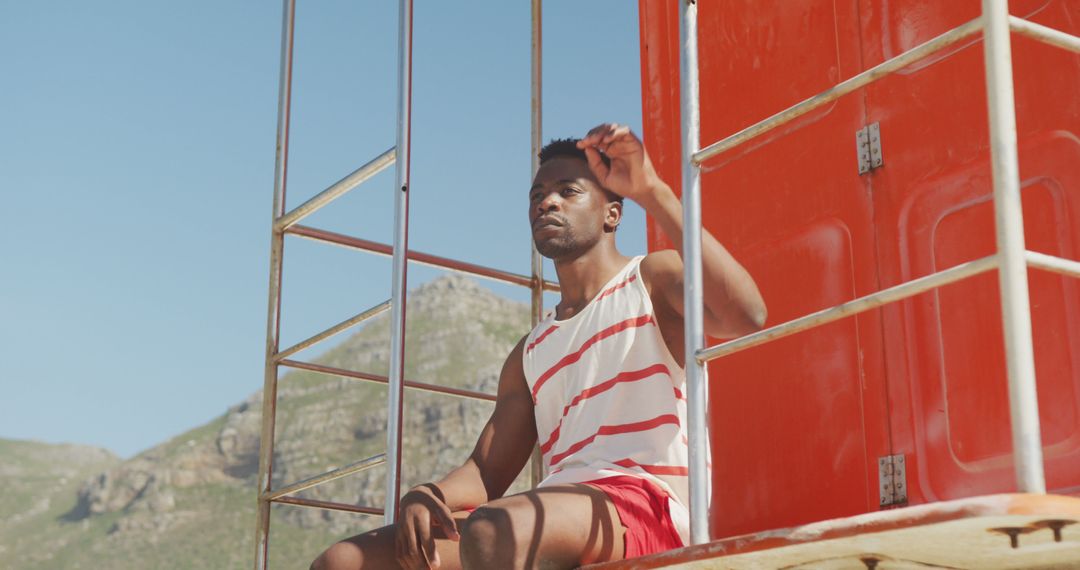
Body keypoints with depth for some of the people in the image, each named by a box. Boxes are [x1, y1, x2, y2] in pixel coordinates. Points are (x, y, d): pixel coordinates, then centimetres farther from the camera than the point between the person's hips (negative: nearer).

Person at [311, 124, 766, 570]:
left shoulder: (651, 281, 12)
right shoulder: (530, 354, 30)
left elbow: (746, 315, -12)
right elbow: (485, 472, 21)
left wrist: (653, 192, -16)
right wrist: (425, 496, -4)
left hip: (648, 497, -7)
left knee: (496, 530, -39)